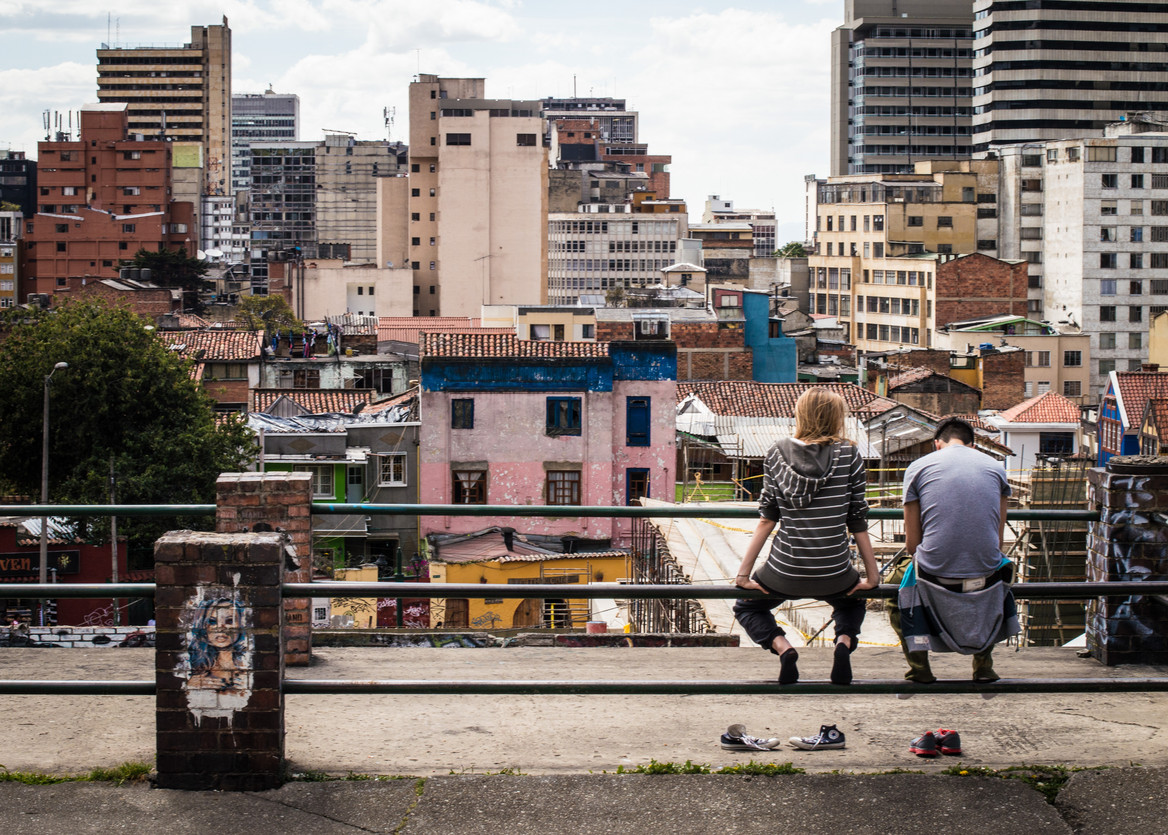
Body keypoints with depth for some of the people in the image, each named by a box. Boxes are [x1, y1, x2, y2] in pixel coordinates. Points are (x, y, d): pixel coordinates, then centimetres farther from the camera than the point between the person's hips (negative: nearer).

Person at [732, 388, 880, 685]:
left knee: (747, 608, 29)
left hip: (785, 572, 0)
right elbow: (858, 523, -2)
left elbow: (767, 518, -1)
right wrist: (872, 576, 8)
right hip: (834, 575, 1)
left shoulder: (778, 453, -2)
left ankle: (782, 647, -1)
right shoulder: (849, 455, -5)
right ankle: (844, 642, 3)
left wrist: (745, 573, 5)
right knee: (852, 603, 36)